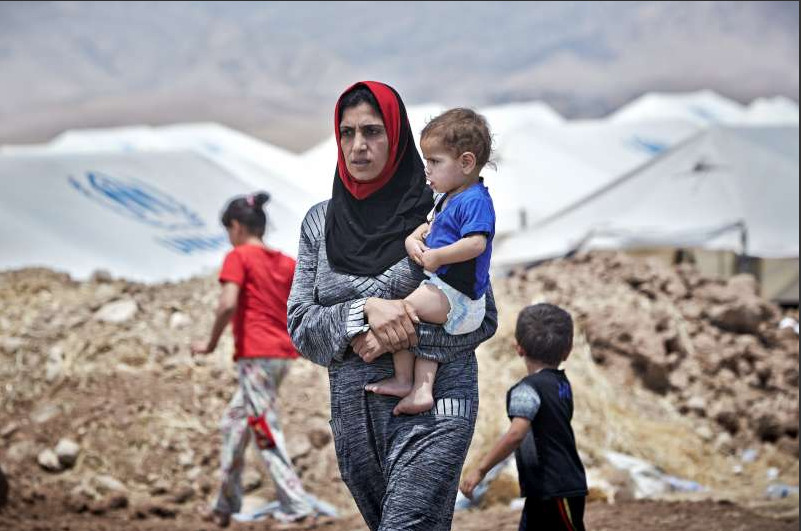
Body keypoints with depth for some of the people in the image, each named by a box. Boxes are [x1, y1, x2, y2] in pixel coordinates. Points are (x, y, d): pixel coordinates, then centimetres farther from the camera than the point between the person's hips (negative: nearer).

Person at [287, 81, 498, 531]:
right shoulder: (321, 222, 9)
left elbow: (483, 319, -2)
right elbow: (301, 324, 4)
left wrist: (397, 336, -15)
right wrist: (365, 311, -15)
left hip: (431, 408, -5)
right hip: (353, 411, 5)